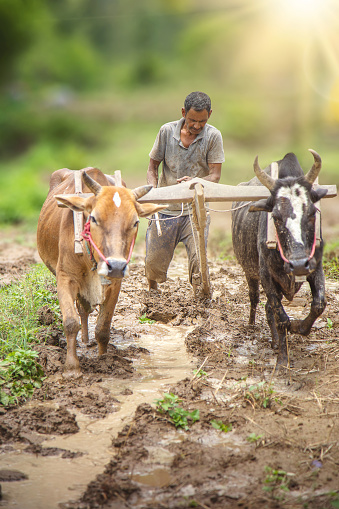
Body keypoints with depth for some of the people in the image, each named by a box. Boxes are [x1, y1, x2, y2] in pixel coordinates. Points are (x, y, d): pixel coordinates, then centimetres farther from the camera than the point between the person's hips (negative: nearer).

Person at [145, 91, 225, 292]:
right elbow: (152, 167, 5)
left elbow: (215, 175, -10)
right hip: (166, 208, 1)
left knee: (198, 259, -17)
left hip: (196, 209, -1)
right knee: (153, 263, 7)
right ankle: (152, 291, 39)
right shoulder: (167, 131, -3)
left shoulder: (213, 136, -7)